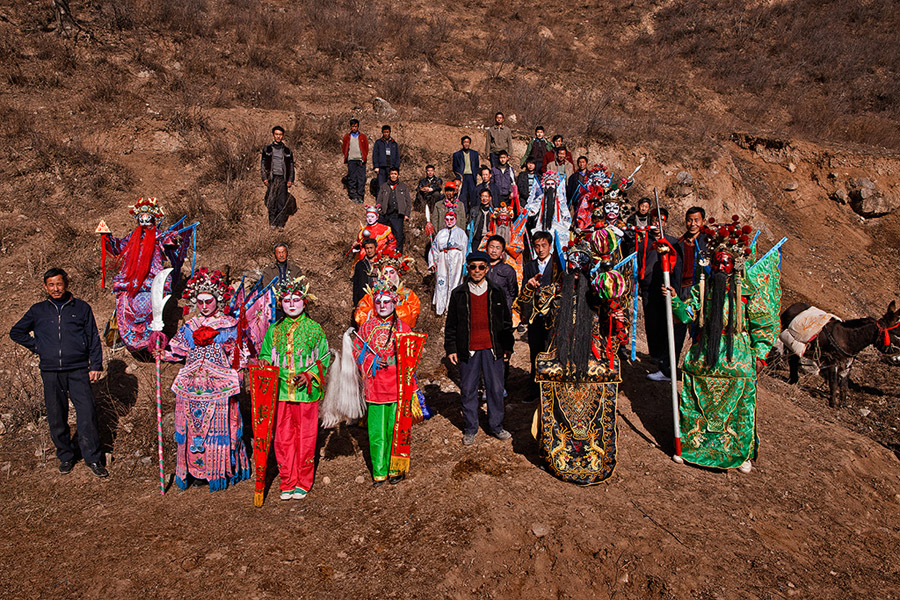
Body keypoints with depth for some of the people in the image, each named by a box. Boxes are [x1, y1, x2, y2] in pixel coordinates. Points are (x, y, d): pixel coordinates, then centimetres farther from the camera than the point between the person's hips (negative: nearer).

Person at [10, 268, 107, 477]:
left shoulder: (81, 308, 8)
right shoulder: (38, 311, 11)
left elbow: (93, 338, 9)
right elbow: (16, 332, 23)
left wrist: (96, 366, 2)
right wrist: (37, 347, 9)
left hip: (78, 370, -2)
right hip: (50, 372, 2)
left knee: (87, 414, -8)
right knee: (56, 418, 6)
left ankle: (93, 458, 1)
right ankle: (65, 456, 21)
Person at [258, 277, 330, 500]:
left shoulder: (314, 329, 3)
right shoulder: (274, 330, 10)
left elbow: (324, 358, 4)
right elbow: (264, 355, 19)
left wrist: (309, 375, -10)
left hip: (306, 391, -2)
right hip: (280, 391, 2)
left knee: (306, 438, 3)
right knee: (283, 439, 5)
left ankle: (303, 484, 16)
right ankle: (287, 483, 18)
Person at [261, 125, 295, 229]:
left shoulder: (287, 151, 12)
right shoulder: (267, 149, 9)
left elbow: (291, 166, 14)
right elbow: (262, 164, 8)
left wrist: (290, 180, 4)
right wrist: (264, 178, -2)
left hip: (283, 179, 1)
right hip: (272, 179, -1)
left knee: (282, 202, -3)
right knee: (271, 201, -5)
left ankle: (280, 224, 3)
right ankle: (272, 222, 4)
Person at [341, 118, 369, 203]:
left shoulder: (363, 137, 11)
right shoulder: (347, 137, 13)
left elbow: (366, 149, 9)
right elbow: (344, 149, 15)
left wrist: (363, 159, 0)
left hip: (361, 160, -1)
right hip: (351, 160, 1)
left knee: (361, 179, -7)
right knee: (351, 179, -3)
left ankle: (360, 197, -5)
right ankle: (353, 196, 1)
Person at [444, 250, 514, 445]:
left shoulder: (497, 293, 7)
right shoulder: (459, 294, 4)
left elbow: (506, 321, 12)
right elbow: (451, 324, 7)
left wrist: (507, 346, 9)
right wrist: (450, 348, 3)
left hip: (492, 349, 1)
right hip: (468, 350, -1)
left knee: (496, 388, 6)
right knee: (468, 390, 6)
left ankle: (495, 426, 23)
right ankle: (470, 429, 20)